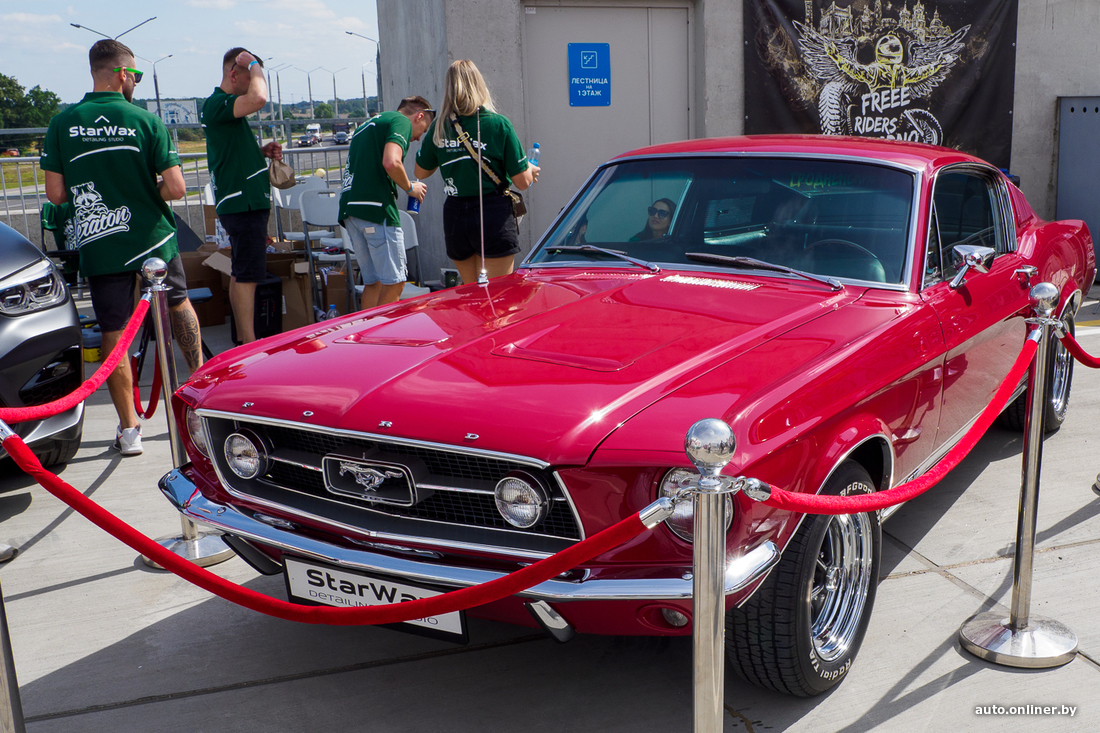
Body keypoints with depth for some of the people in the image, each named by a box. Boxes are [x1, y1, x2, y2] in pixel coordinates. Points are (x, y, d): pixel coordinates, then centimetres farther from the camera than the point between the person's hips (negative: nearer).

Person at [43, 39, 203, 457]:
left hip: (100, 247, 0)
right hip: (154, 239, 0)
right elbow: (175, 189, -13)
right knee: (177, 302, 27)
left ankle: (128, 429, 9)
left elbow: (55, 194, -4)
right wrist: (144, 192, 8)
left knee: (114, 332, 6)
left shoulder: (63, 123, -4)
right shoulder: (146, 122, -8)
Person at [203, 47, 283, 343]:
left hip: (244, 203, 11)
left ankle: (243, 340, 20)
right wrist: (255, 65, -15)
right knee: (247, 275, -9)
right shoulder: (216, 104, -13)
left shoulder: (225, 106, 20)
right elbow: (258, 99, -33)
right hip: (242, 204, -11)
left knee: (240, 274, 13)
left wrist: (262, 152, 11)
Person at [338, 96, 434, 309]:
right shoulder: (401, 121, 0)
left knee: (373, 283, 13)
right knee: (394, 283, -5)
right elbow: (391, 163, -17)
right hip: (375, 208, -9)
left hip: (349, 208, 9)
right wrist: (410, 187, -2)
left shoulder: (367, 125, 28)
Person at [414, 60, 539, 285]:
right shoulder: (498, 124, -6)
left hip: (454, 217, 4)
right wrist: (531, 170, 17)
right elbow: (522, 182, -6)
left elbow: (420, 172, 15)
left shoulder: (439, 127, 2)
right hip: (493, 216, -4)